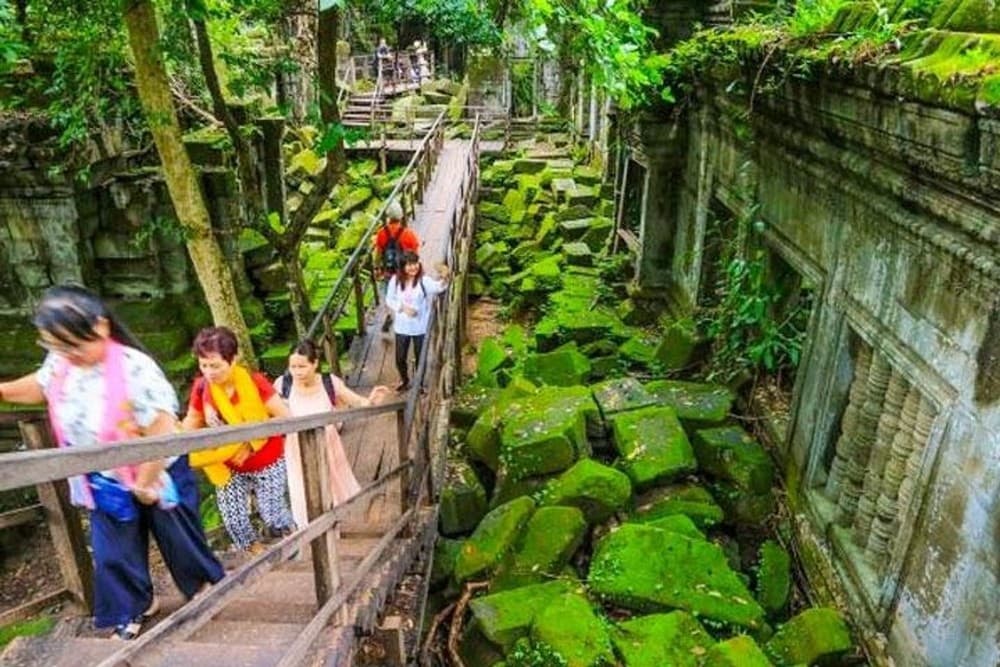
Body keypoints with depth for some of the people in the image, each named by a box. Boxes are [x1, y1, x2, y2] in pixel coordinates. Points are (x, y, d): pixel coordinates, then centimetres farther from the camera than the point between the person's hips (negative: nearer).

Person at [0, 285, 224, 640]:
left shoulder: (135, 369, -33)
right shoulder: (60, 364, -11)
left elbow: (162, 433, -30)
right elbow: (39, 386, 17)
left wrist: (145, 482, -22)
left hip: (157, 476, -6)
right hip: (105, 483, 6)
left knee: (179, 540, 14)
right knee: (112, 552, 16)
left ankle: (205, 587, 41)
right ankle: (134, 609, 40)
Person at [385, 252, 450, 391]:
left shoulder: (424, 280, -17)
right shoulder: (395, 280, -8)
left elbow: (438, 287, -37)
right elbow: (389, 299, 2)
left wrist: (444, 278, -59)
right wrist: (402, 307, -16)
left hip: (420, 327, -2)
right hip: (401, 327, 2)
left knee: (420, 358, 12)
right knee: (400, 358, 15)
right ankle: (404, 380, 44)